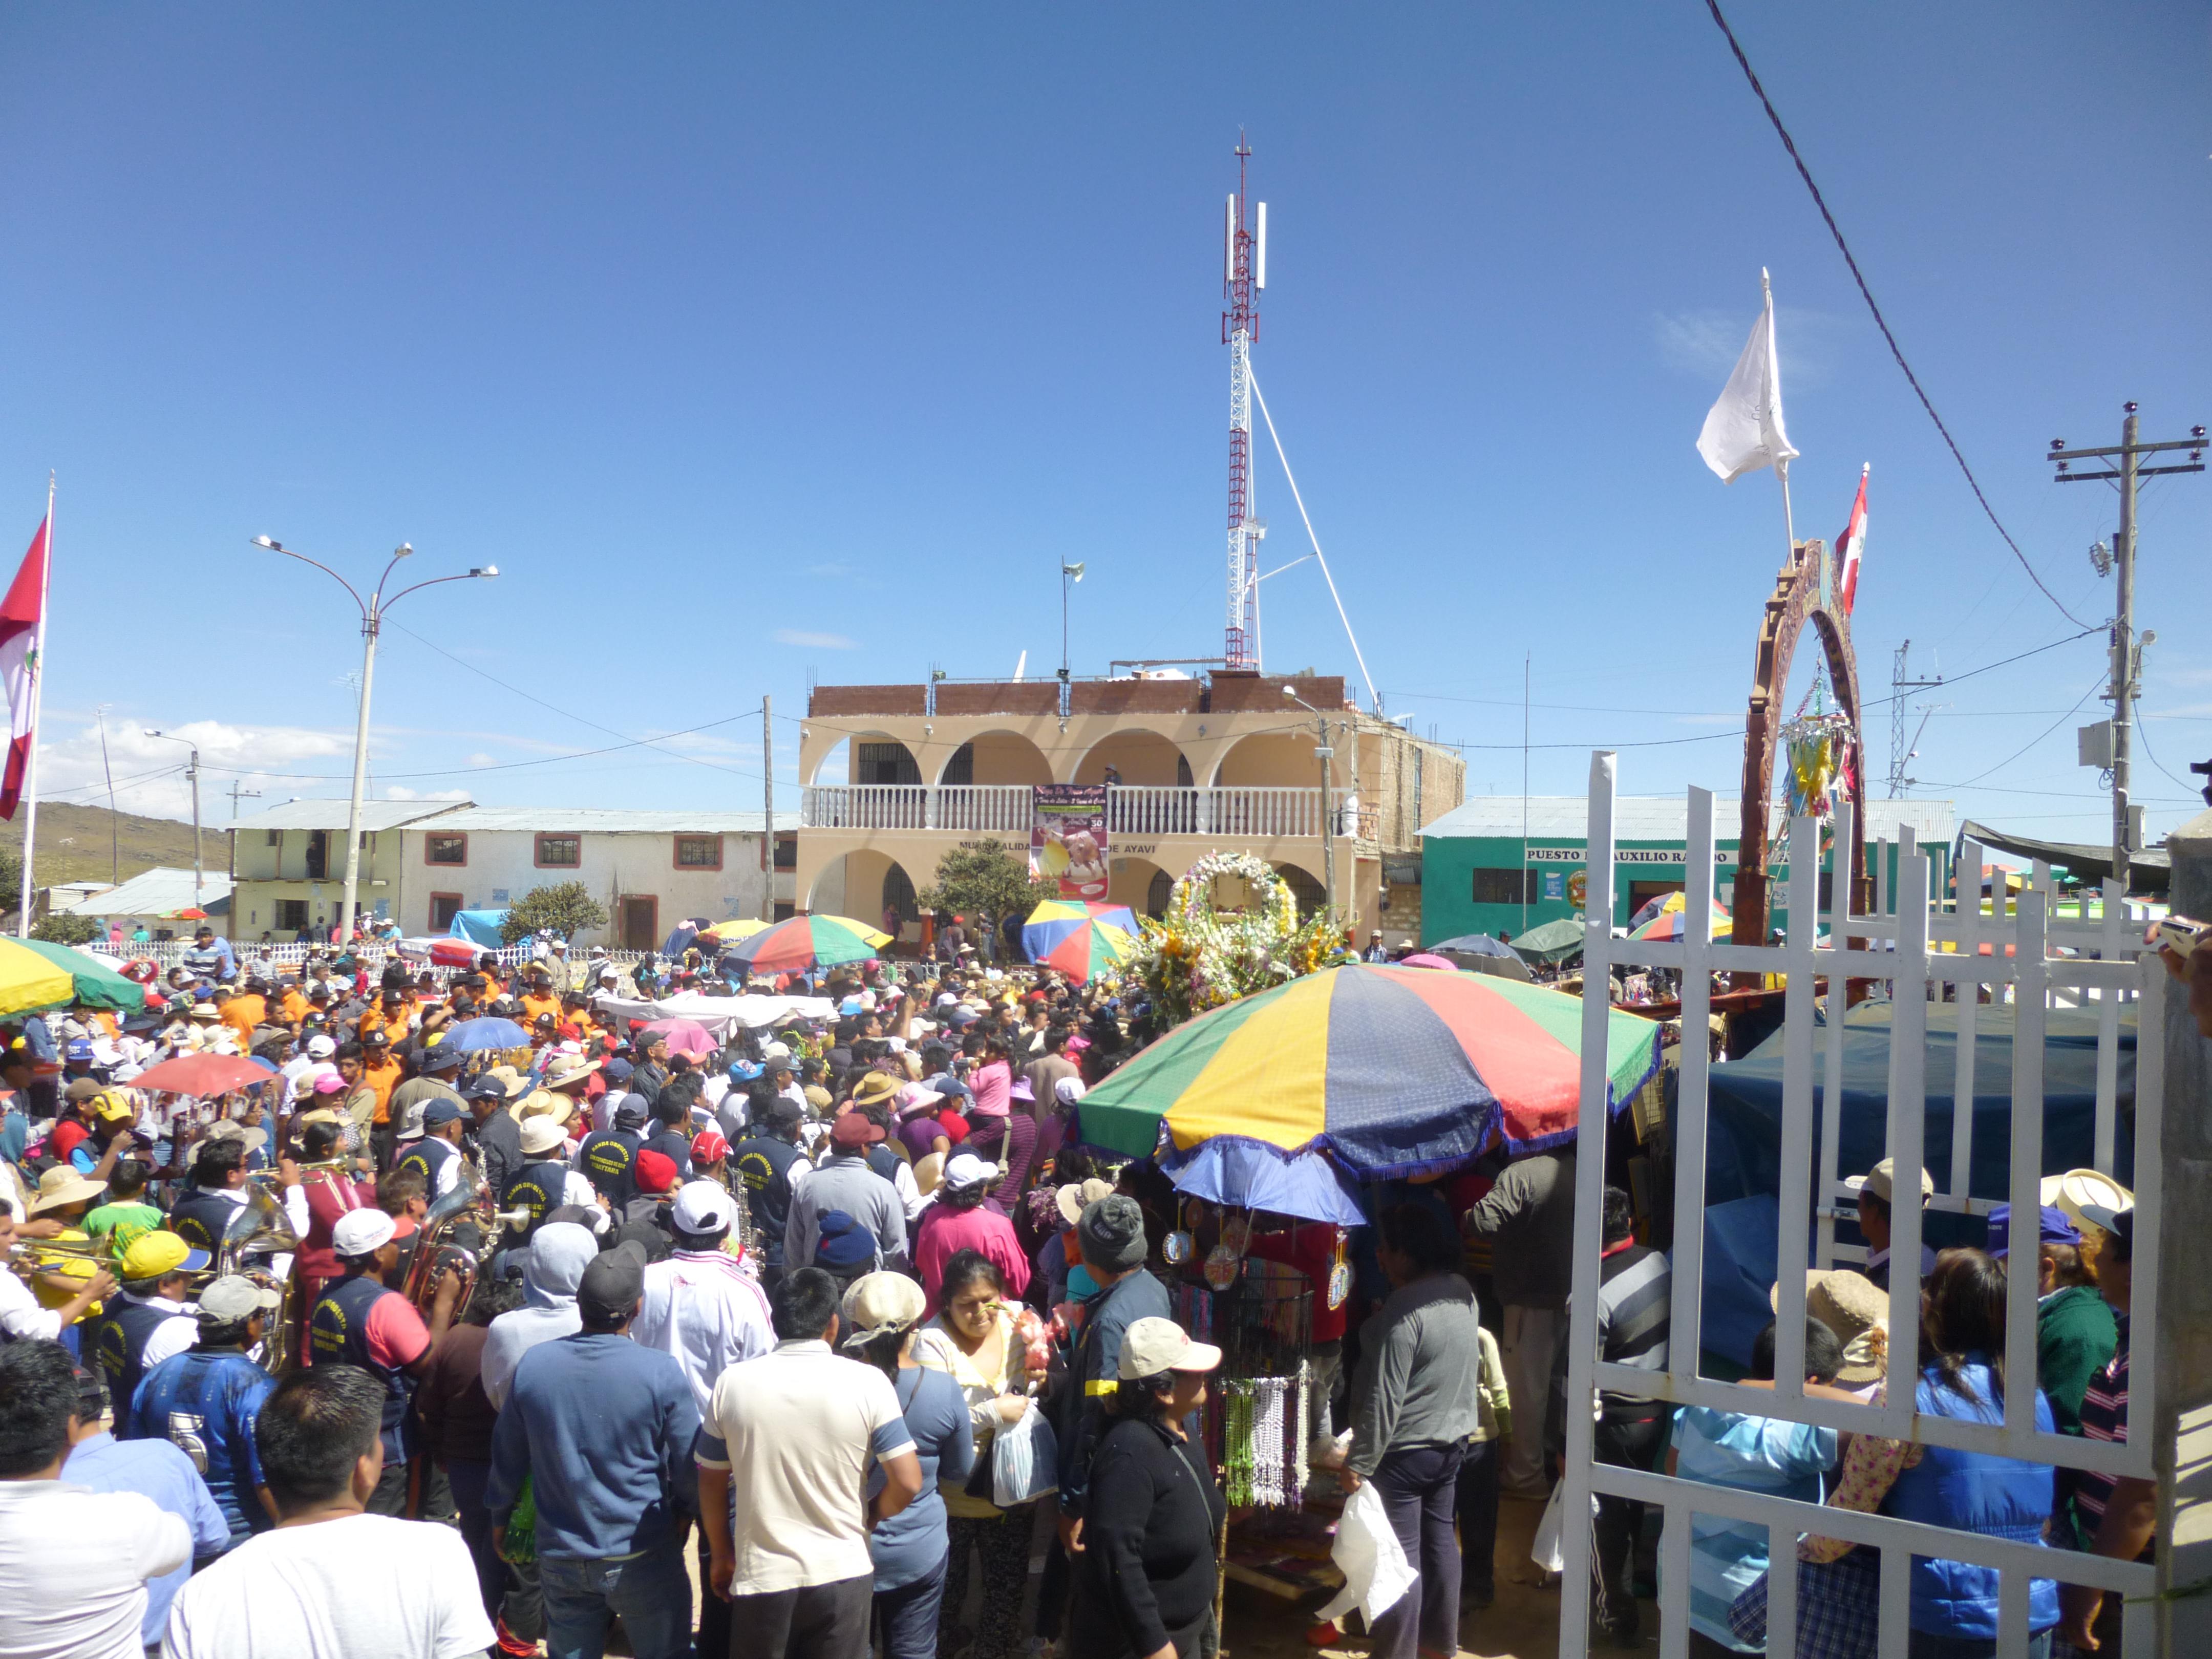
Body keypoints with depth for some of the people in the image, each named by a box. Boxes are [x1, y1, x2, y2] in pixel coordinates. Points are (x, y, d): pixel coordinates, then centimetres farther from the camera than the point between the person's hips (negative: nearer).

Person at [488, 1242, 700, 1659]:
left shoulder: (532, 1365, -7)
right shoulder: (661, 1372, -18)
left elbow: (507, 1457, 6)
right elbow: (690, 1464, -9)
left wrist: (500, 1516, 23)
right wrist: (682, 1510, 11)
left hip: (561, 1558, 3)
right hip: (646, 1559, -3)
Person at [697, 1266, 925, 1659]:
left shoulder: (734, 1383, -6)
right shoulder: (867, 1383, -12)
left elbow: (711, 1482, 3)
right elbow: (907, 1483, -12)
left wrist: (720, 1554, 18)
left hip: (762, 1576, 1)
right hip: (843, 1573, -1)